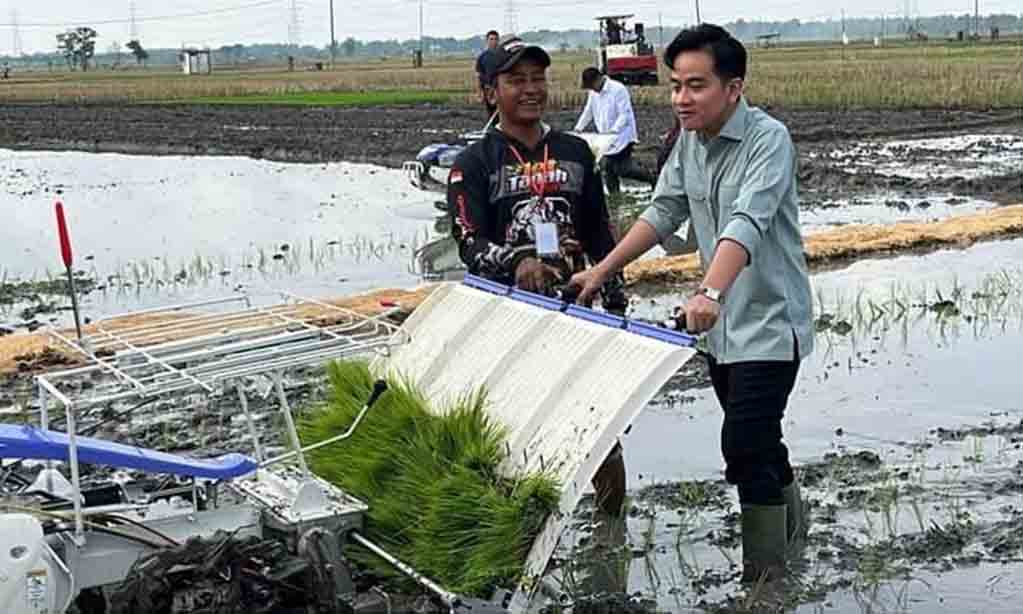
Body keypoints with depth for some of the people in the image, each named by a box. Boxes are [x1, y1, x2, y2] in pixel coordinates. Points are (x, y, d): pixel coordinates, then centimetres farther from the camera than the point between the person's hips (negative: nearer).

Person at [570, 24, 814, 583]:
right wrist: (601, 272, 5)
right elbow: (663, 212, 10)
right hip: (722, 325, 8)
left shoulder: (768, 140, -20)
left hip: (769, 323, -8)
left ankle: (764, 579, 1)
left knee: (744, 447, -11)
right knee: (755, 439, 20)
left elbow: (746, 224, -35)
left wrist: (710, 292, -49)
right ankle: (790, 523, 42)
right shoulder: (689, 140, 4)